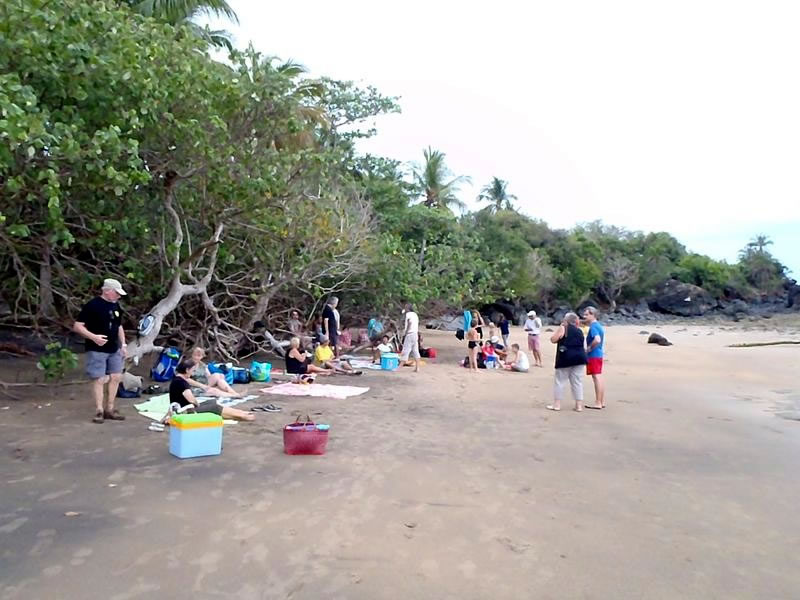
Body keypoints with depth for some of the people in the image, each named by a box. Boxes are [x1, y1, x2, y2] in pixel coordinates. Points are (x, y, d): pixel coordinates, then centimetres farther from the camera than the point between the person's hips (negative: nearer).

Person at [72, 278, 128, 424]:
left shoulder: (116, 306, 10)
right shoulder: (92, 305, -12)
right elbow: (77, 326, -12)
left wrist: (123, 344, 12)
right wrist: (93, 337, -24)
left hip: (114, 349, 7)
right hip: (97, 350, -7)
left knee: (116, 377, 5)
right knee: (99, 379, -5)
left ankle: (109, 409, 16)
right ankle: (99, 411, 5)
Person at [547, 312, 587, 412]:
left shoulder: (563, 328, -3)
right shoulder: (579, 330, 13)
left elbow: (553, 339, -4)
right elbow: (579, 344, 16)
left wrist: (557, 330, 10)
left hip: (565, 357, -5)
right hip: (579, 357, 5)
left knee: (560, 381, 3)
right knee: (578, 382, 8)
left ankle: (557, 404, 4)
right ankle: (579, 405, 7)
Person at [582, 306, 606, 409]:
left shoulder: (593, 326, -16)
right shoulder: (598, 325, 15)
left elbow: (597, 340, -31)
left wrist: (589, 348, -18)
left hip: (593, 355, -10)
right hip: (599, 354, 10)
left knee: (596, 378, -6)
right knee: (599, 378, 13)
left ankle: (598, 403, -3)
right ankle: (602, 402, 19)